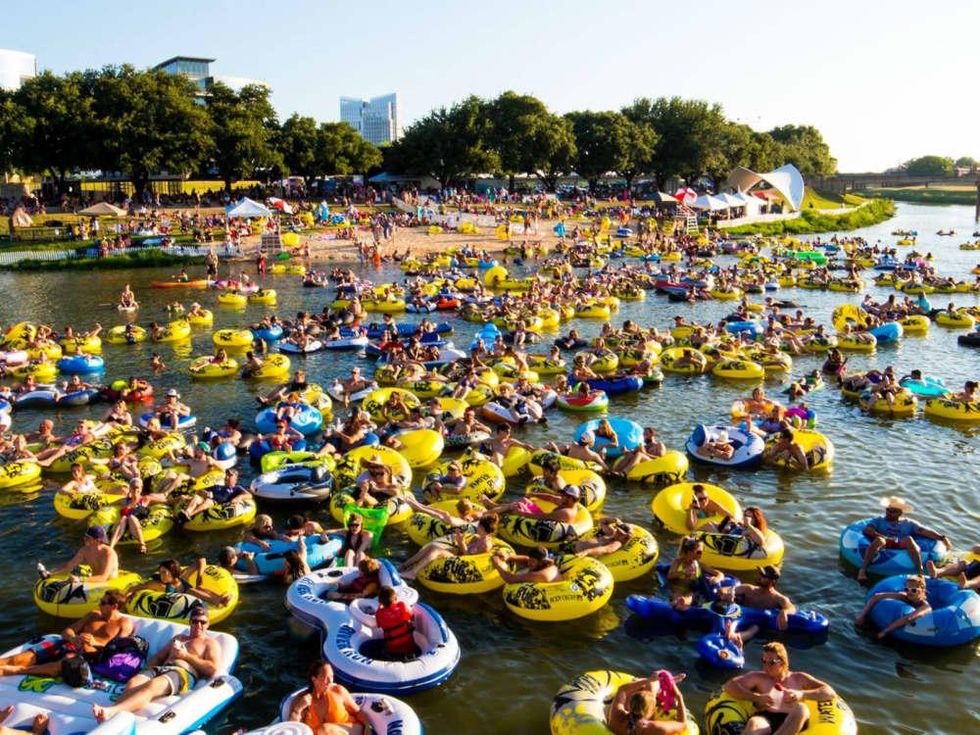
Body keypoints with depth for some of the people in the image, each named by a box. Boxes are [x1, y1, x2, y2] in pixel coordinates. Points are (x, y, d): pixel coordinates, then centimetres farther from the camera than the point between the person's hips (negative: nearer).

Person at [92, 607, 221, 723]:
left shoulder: (211, 643, 17)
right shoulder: (178, 637, 36)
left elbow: (212, 669, -1)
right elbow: (156, 658, 31)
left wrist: (186, 656, -1)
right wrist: (150, 670, 6)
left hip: (184, 673, -6)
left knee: (152, 685, -39)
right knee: (133, 682, -30)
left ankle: (112, 711, -62)